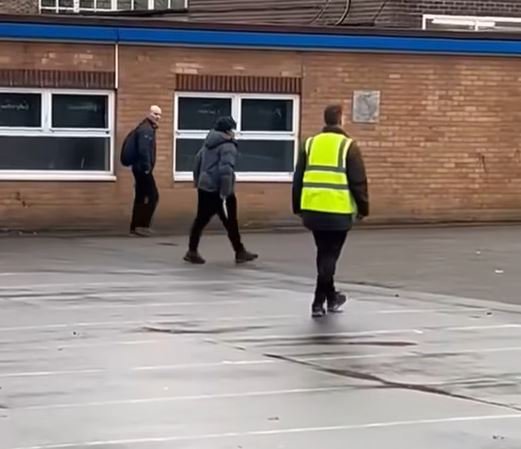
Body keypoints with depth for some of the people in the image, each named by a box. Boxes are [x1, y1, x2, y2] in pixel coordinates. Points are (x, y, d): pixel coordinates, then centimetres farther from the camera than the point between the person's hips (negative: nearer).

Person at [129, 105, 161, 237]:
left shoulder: (148, 128, 20)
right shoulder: (146, 129, -14)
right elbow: (143, 150, -24)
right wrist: (147, 167, -23)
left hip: (140, 168, 11)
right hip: (143, 168, -11)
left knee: (141, 197, 12)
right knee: (153, 196, -9)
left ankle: (135, 226, 15)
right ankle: (142, 225, -9)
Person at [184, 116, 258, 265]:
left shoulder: (208, 143, 14)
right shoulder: (228, 147, -14)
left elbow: (198, 160, 22)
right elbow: (225, 170, -24)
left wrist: (197, 180, 30)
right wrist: (225, 193, -24)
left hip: (204, 187, 8)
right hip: (218, 190, -8)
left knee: (201, 219, 10)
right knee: (230, 222, 3)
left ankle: (192, 251, 8)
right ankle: (240, 252, 12)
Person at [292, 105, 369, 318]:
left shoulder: (310, 144, 9)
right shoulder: (348, 146, -5)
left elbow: (298, 179, 12)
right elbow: (358, 182, -6)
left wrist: (298, 208, 19)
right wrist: (363, 208, 3)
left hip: (313, 209, 5)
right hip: (338, 211, -4)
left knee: (323, 254, 18)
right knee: (329, 256, 1)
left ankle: (331, 297, 28)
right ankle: (318, 302, -3)